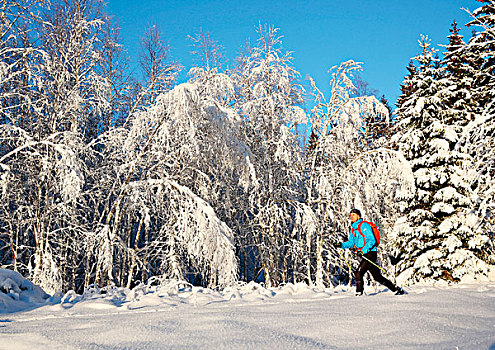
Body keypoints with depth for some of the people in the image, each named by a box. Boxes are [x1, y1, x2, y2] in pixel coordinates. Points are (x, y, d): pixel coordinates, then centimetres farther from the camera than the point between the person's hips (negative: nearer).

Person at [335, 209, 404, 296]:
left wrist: (364, 250, -27)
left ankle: (359, 293, -9)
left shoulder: (364, 225, -10)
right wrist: (342, 245, 3)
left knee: (358, 273, -16)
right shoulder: (353, 229, 15)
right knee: (377, 277, 12)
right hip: (364, 255, 9)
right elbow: (351, 243, 20)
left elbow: (372, 240, -16)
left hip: (370, 253, -9)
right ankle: (397, 289, 22)